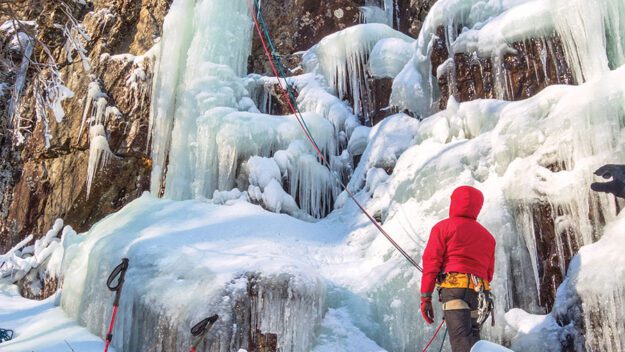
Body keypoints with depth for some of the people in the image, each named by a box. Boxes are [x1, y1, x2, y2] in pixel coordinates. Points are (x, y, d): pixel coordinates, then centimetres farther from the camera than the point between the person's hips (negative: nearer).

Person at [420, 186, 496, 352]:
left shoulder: (444, 227, 6)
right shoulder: (487, 236, 23)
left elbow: (431, 261, -3)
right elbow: (489, 271, 22)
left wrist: (425, 296, -5)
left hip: (454, 288, -6)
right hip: (481, 293, 6)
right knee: (472, 338, 12)